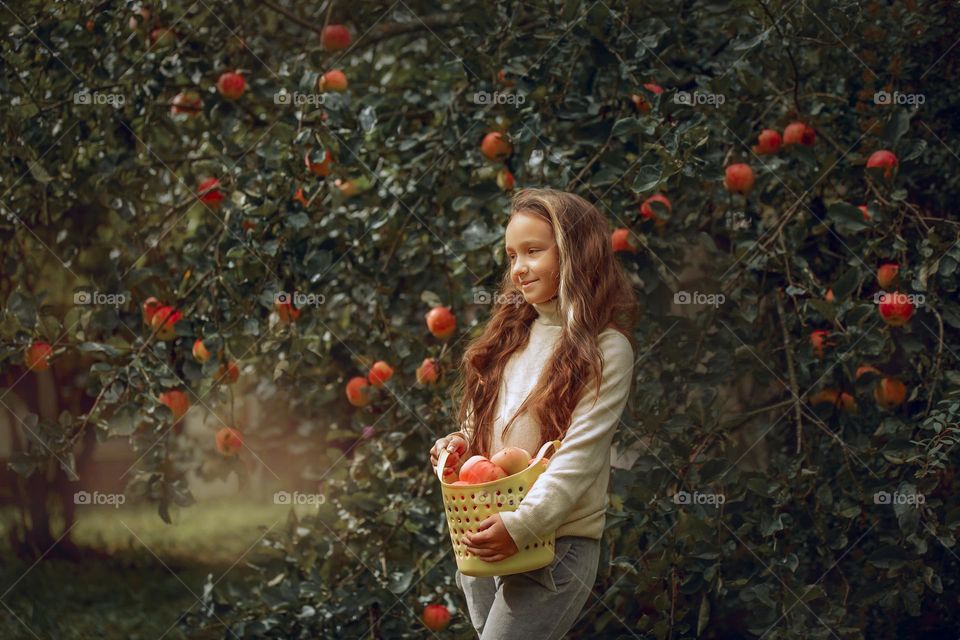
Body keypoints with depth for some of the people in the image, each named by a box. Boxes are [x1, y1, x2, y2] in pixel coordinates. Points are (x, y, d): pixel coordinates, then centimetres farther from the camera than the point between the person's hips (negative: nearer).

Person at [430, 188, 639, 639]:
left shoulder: (604, 349, -8)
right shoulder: (511, 335, 12)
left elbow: (580, 453, -16)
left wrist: (521, 523, -25)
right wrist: (459, 446, -2)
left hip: (554, 545, -7)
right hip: (482, 539, 7)